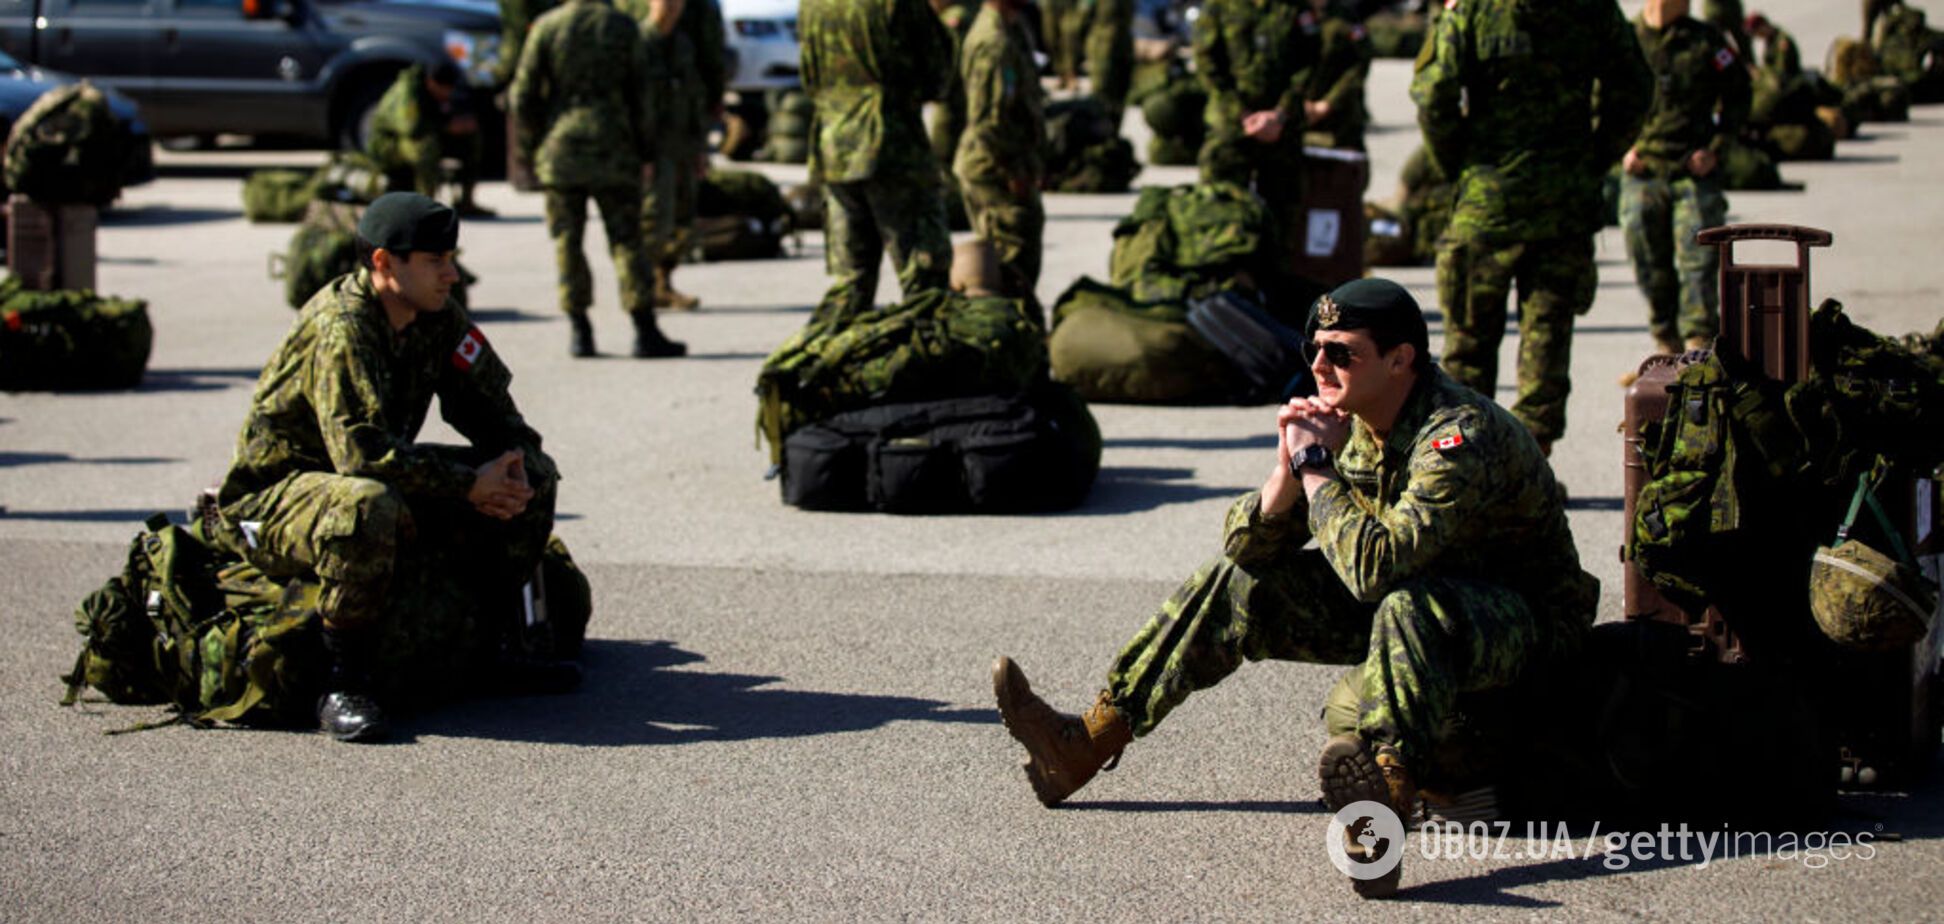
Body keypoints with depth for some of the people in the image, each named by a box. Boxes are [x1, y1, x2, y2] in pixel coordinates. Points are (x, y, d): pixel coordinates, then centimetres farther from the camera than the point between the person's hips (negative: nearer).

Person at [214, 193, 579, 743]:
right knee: (366, 507, -43)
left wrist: (515, 463, -15)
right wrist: (469, 486, -29)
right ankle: (346, 683, -27)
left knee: (534, 477, 2)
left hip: (388, 483, 9)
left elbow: (492, 409, 8)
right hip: (272, 501, -9)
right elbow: (363, 452, -35)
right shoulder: (339, 328, -26)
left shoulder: (438, 317, 0)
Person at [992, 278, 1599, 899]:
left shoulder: (1460, 435, -27)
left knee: (1410, 608, -40)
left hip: (1527, 619, -8)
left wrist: (1317, 466, -27)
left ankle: (1387, 794, -60)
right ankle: (1089, 743, 1)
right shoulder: (1345, 423, -3)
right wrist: (1288, 471, -19)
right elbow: (1247, 546, -1)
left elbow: (1375, 566, -38)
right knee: (1236, 580, 2)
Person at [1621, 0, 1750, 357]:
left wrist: (1715, 148, -1)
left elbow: (1737, 92, 10)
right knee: (1650, 268, 7)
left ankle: (1701, 348, 0)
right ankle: (1669, 347, 20)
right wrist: (1623, 149, 2)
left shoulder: (1706, 40, 0)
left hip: (1694, 170, -1)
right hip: (1642, 171, 1)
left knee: (1699, 262, -6)